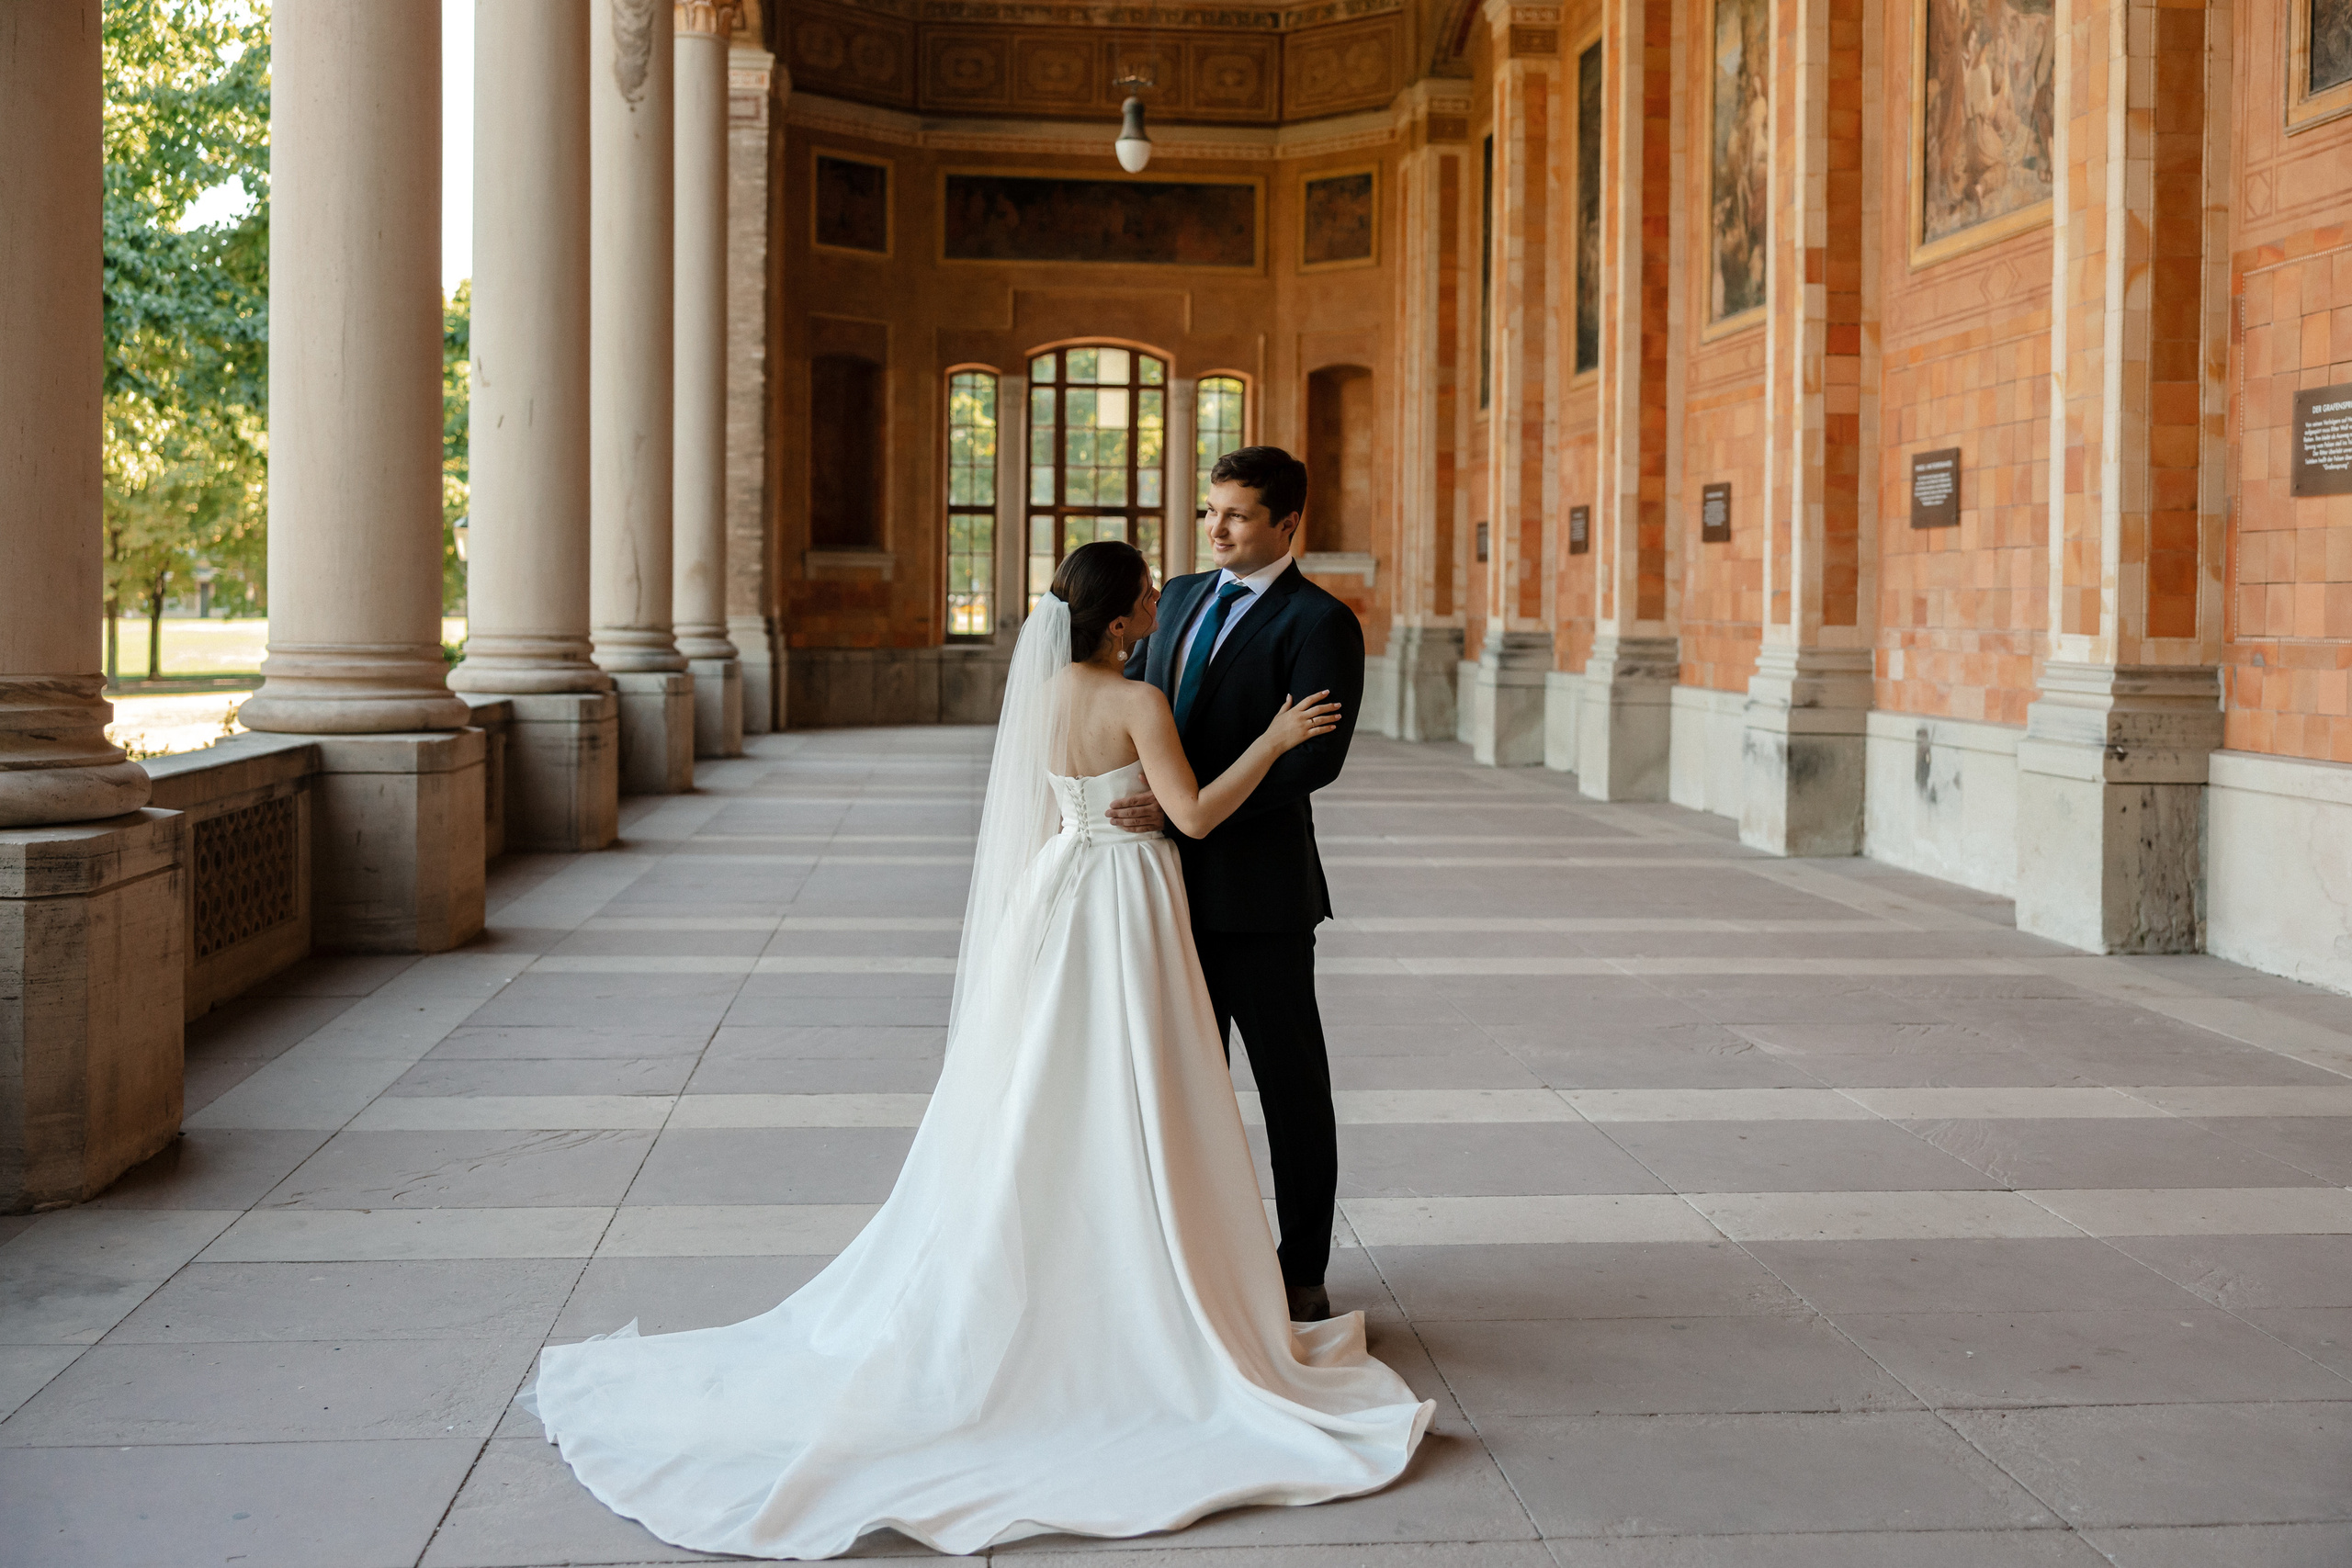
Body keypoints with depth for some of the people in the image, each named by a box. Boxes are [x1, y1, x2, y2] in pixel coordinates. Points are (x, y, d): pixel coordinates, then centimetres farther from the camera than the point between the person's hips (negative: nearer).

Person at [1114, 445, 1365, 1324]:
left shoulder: (1319, 623, -10)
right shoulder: (1182, 598, 13)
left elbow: (1316, 755, -21)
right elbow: (1129, 686, 26)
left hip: (1258, 888, -7)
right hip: (1176, 883, 7)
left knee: (1290, 1084, 4)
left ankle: (1303, 1271, 14)